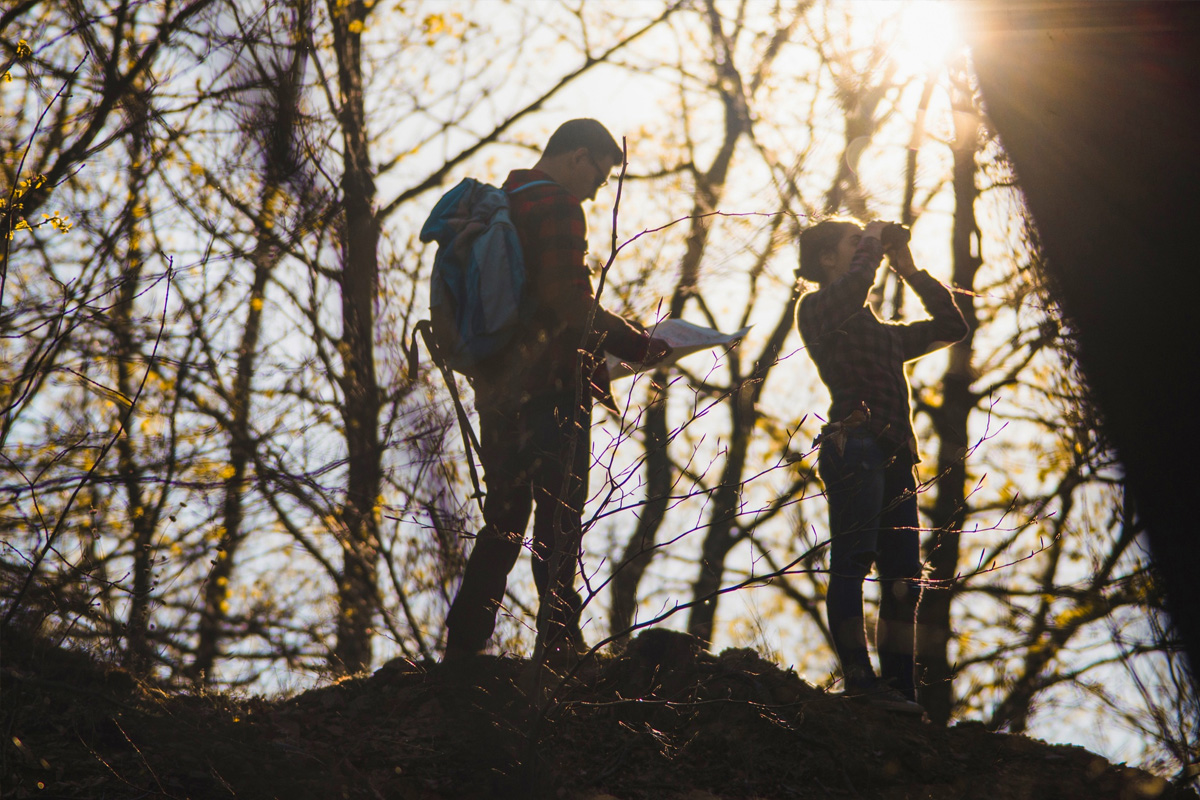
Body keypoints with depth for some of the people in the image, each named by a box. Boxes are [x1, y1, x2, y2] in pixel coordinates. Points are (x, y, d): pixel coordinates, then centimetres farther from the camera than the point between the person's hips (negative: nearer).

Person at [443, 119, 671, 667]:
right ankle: (559, 648, -4)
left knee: (503, 523, 14)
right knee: (557, 523, -4)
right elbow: (570, 304, -19)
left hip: (497, 388, 8)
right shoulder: (557, 206, -10)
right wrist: (637, 345, -8)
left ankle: (462, 650, 12)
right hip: (550, 389, -8)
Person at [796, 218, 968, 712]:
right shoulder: (818, 307, 12)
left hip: (895, 458, 8)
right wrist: (872, 242, 7)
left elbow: (951, 326, 35)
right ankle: (859, 679, -27)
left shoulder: (882, 333, 33)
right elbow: (853, 286, -11)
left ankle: (898, 691, -2)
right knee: (852, 561, -18)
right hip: (855, 445, -7)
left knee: (902, 582, 0)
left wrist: (910, 269, 31)